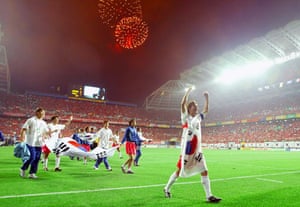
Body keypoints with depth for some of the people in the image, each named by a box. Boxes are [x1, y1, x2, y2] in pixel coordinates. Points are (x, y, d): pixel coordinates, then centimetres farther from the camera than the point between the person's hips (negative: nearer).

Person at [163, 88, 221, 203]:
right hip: (186, 149, -5)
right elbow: (183, 104, -18)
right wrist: (188, 91, -13)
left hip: (197, 150, 6)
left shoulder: (198, 118, 13)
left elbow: (206, 110, 24)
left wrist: (206, 98, 17)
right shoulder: (185, 117, -4)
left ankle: (209, 196, 5)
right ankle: (166, 188, 25)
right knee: (179, 171, 6)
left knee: (204, 171, -1)